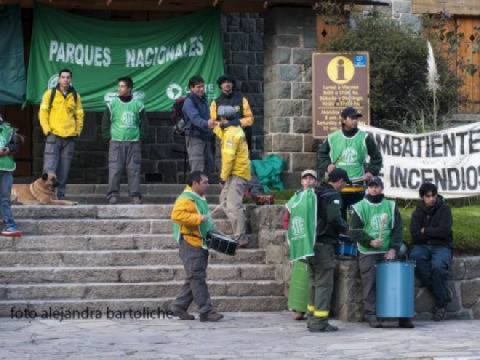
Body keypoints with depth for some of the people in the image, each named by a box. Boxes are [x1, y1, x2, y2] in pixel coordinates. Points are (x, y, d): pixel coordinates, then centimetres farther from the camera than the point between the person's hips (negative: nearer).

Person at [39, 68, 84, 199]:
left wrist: (78, 131, 6)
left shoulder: (75, 96, 12)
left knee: (64, 169, 5)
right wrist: (46, 129, -7)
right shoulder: (50, 93, 4)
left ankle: (61, 195, 11)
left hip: (70, 136, 3)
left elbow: (79, 115, 15)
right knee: (50, 168, -11)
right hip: (53, 135, -3)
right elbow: (43, 112, 2)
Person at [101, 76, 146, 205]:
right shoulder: (112, 104, 4)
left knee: (134, 169, 0)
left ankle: (135, 195, 4)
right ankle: (113, 195, -2)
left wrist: (140, 138, 4)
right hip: (116, 142, -1)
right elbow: (105, 122, 8)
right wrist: (108, 138, 1)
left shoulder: (138, 104, 7)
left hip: (134, 142, 1)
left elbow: (143, 122, 13)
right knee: (114, 169, -6)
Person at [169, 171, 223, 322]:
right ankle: (206, 311, -9)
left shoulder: (200, 198, 20)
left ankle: (179, 306, 21)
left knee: (194, 278, 13)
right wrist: (199, 218, -26)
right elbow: (177, 214, -29)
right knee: (197, 277, -9)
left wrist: (213, 230, 19)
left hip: (201, 244, 10)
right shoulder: (186, 198, -13)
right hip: (190, 243, -10)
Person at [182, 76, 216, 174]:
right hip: (195, 137, -8)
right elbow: (195, 117, -30)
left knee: (210, 167, 9)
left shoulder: (203, 99, 14)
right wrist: (206, 124, -47)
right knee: (198, 170, -14)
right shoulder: (189, 101, -13)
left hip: (206, 137, 8)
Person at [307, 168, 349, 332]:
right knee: (324, 284, -4)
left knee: (315, 282, 17)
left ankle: (312, 318, 23)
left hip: (310, 243, 8)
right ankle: (319, 323, -5)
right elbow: (334, 219, -23)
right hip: (324, 245, -8)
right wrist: (344, 227, -3)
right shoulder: (333, 196, -11)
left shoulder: (315, 193, 14)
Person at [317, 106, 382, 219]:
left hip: (357, 187, -1)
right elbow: (321, 153, 18)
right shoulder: (333, 138, 4)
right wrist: (327, 165, 1)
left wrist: (371, 171, -1)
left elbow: (376, 157, 11)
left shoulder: (365, 138, 3)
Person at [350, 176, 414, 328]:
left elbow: (397, 230, 7)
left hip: (388, 252, 2)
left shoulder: (391, 206, 12)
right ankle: (371, 315, -8)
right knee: (370, 281, -11)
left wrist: (393, 249, -6)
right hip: (367, 253, -2)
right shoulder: (360, 207, 6)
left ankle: (402, 315, -1)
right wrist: (370, 242, -15)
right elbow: (355, 232, 0)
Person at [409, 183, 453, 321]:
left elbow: (444, 231, -13)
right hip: (423, 247, 3)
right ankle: (445, 293, -22)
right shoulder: (418, 212, 9)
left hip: (442, 247, -3)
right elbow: (415, 235, -5)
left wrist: (425, 231, -3)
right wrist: (434, 233, -8)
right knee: (415, 256, -33)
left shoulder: (444, 209, 1)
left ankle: (441, 303, -13)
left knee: (437, 266, -35)